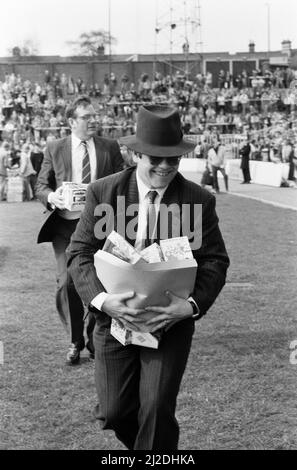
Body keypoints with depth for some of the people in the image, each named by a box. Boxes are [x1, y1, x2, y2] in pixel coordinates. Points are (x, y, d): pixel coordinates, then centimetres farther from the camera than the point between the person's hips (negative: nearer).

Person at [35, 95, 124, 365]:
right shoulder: (55, 149, 5)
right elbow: (41, 186, 8)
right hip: (65, 224, 0)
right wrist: (51, 196, -14)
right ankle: (75, 342, 14)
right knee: (67, 284, -4)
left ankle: (95, 340, 24)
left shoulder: (110, 148, 7)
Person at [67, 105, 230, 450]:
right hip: (115, 316, 1)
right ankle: (147, 445, 36)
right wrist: (101, 299, -22)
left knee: (157, 410, -10)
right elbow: (79, 253, -4)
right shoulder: (103, 192, -3)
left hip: (171, 318, -1)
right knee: (114, 412, 4)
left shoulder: (200, 200, -3)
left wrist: (193, 304, -21)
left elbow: (215, 261, -2)